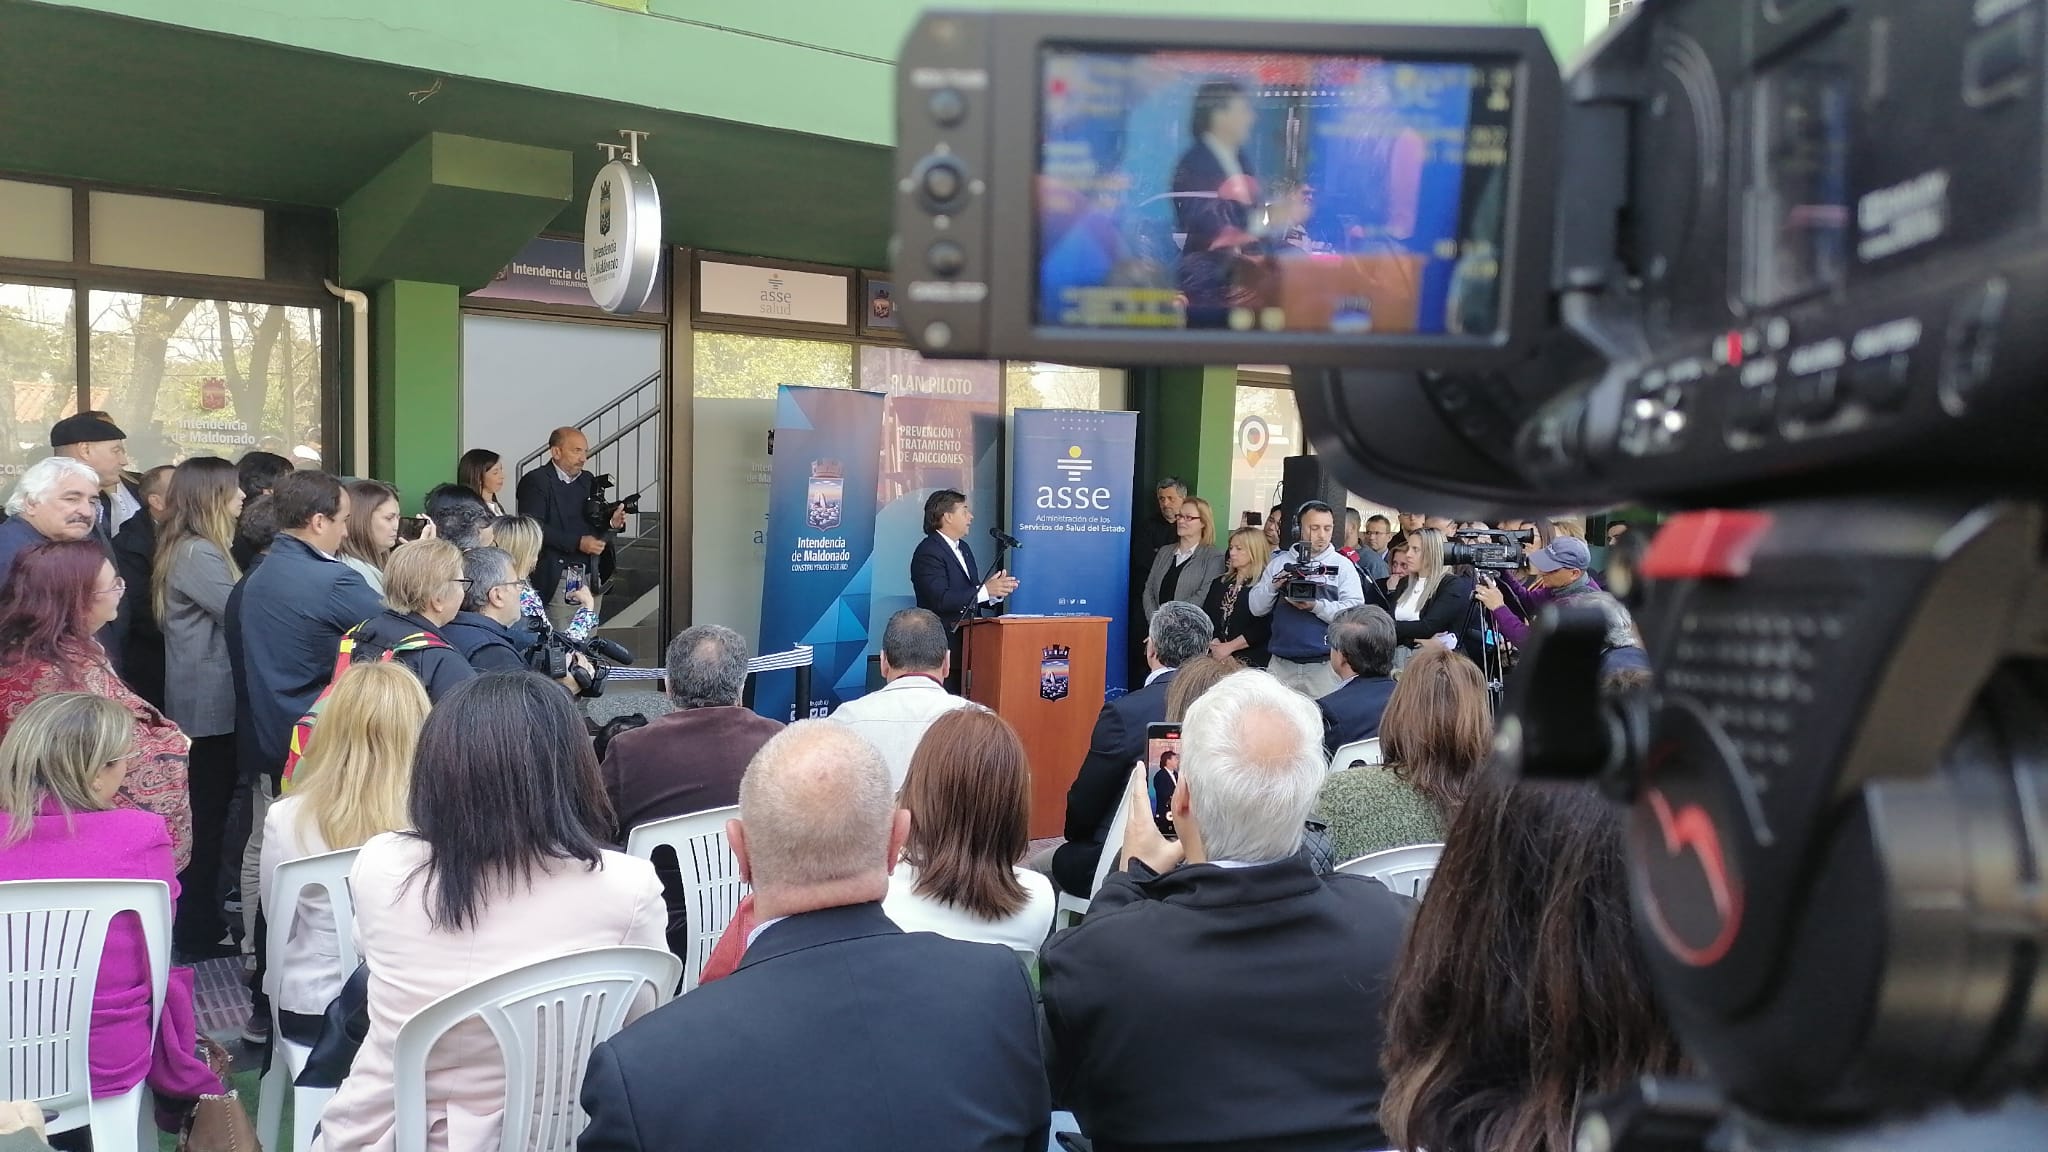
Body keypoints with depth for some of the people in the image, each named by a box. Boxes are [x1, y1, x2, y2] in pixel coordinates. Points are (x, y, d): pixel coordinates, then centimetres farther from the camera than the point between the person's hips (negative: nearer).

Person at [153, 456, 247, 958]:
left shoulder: (194, 548, 14)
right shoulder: (198, 554, -18)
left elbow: (229, 610, 13)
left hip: (204, 700, 10)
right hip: (211, 702, -10)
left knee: (205, 811, 16)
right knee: (207, 813, -1)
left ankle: (200, 918, 25)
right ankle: (196, 929, 8)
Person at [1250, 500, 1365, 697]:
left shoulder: (1343, 566, 4)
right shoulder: (1279, 562, 12)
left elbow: (1355, 611, -8)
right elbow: (1256, 607, 9)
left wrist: (1316, 606, -20)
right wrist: (1273, 587, -9)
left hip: (1324, 666, -2)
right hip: (1281, 664, 2)